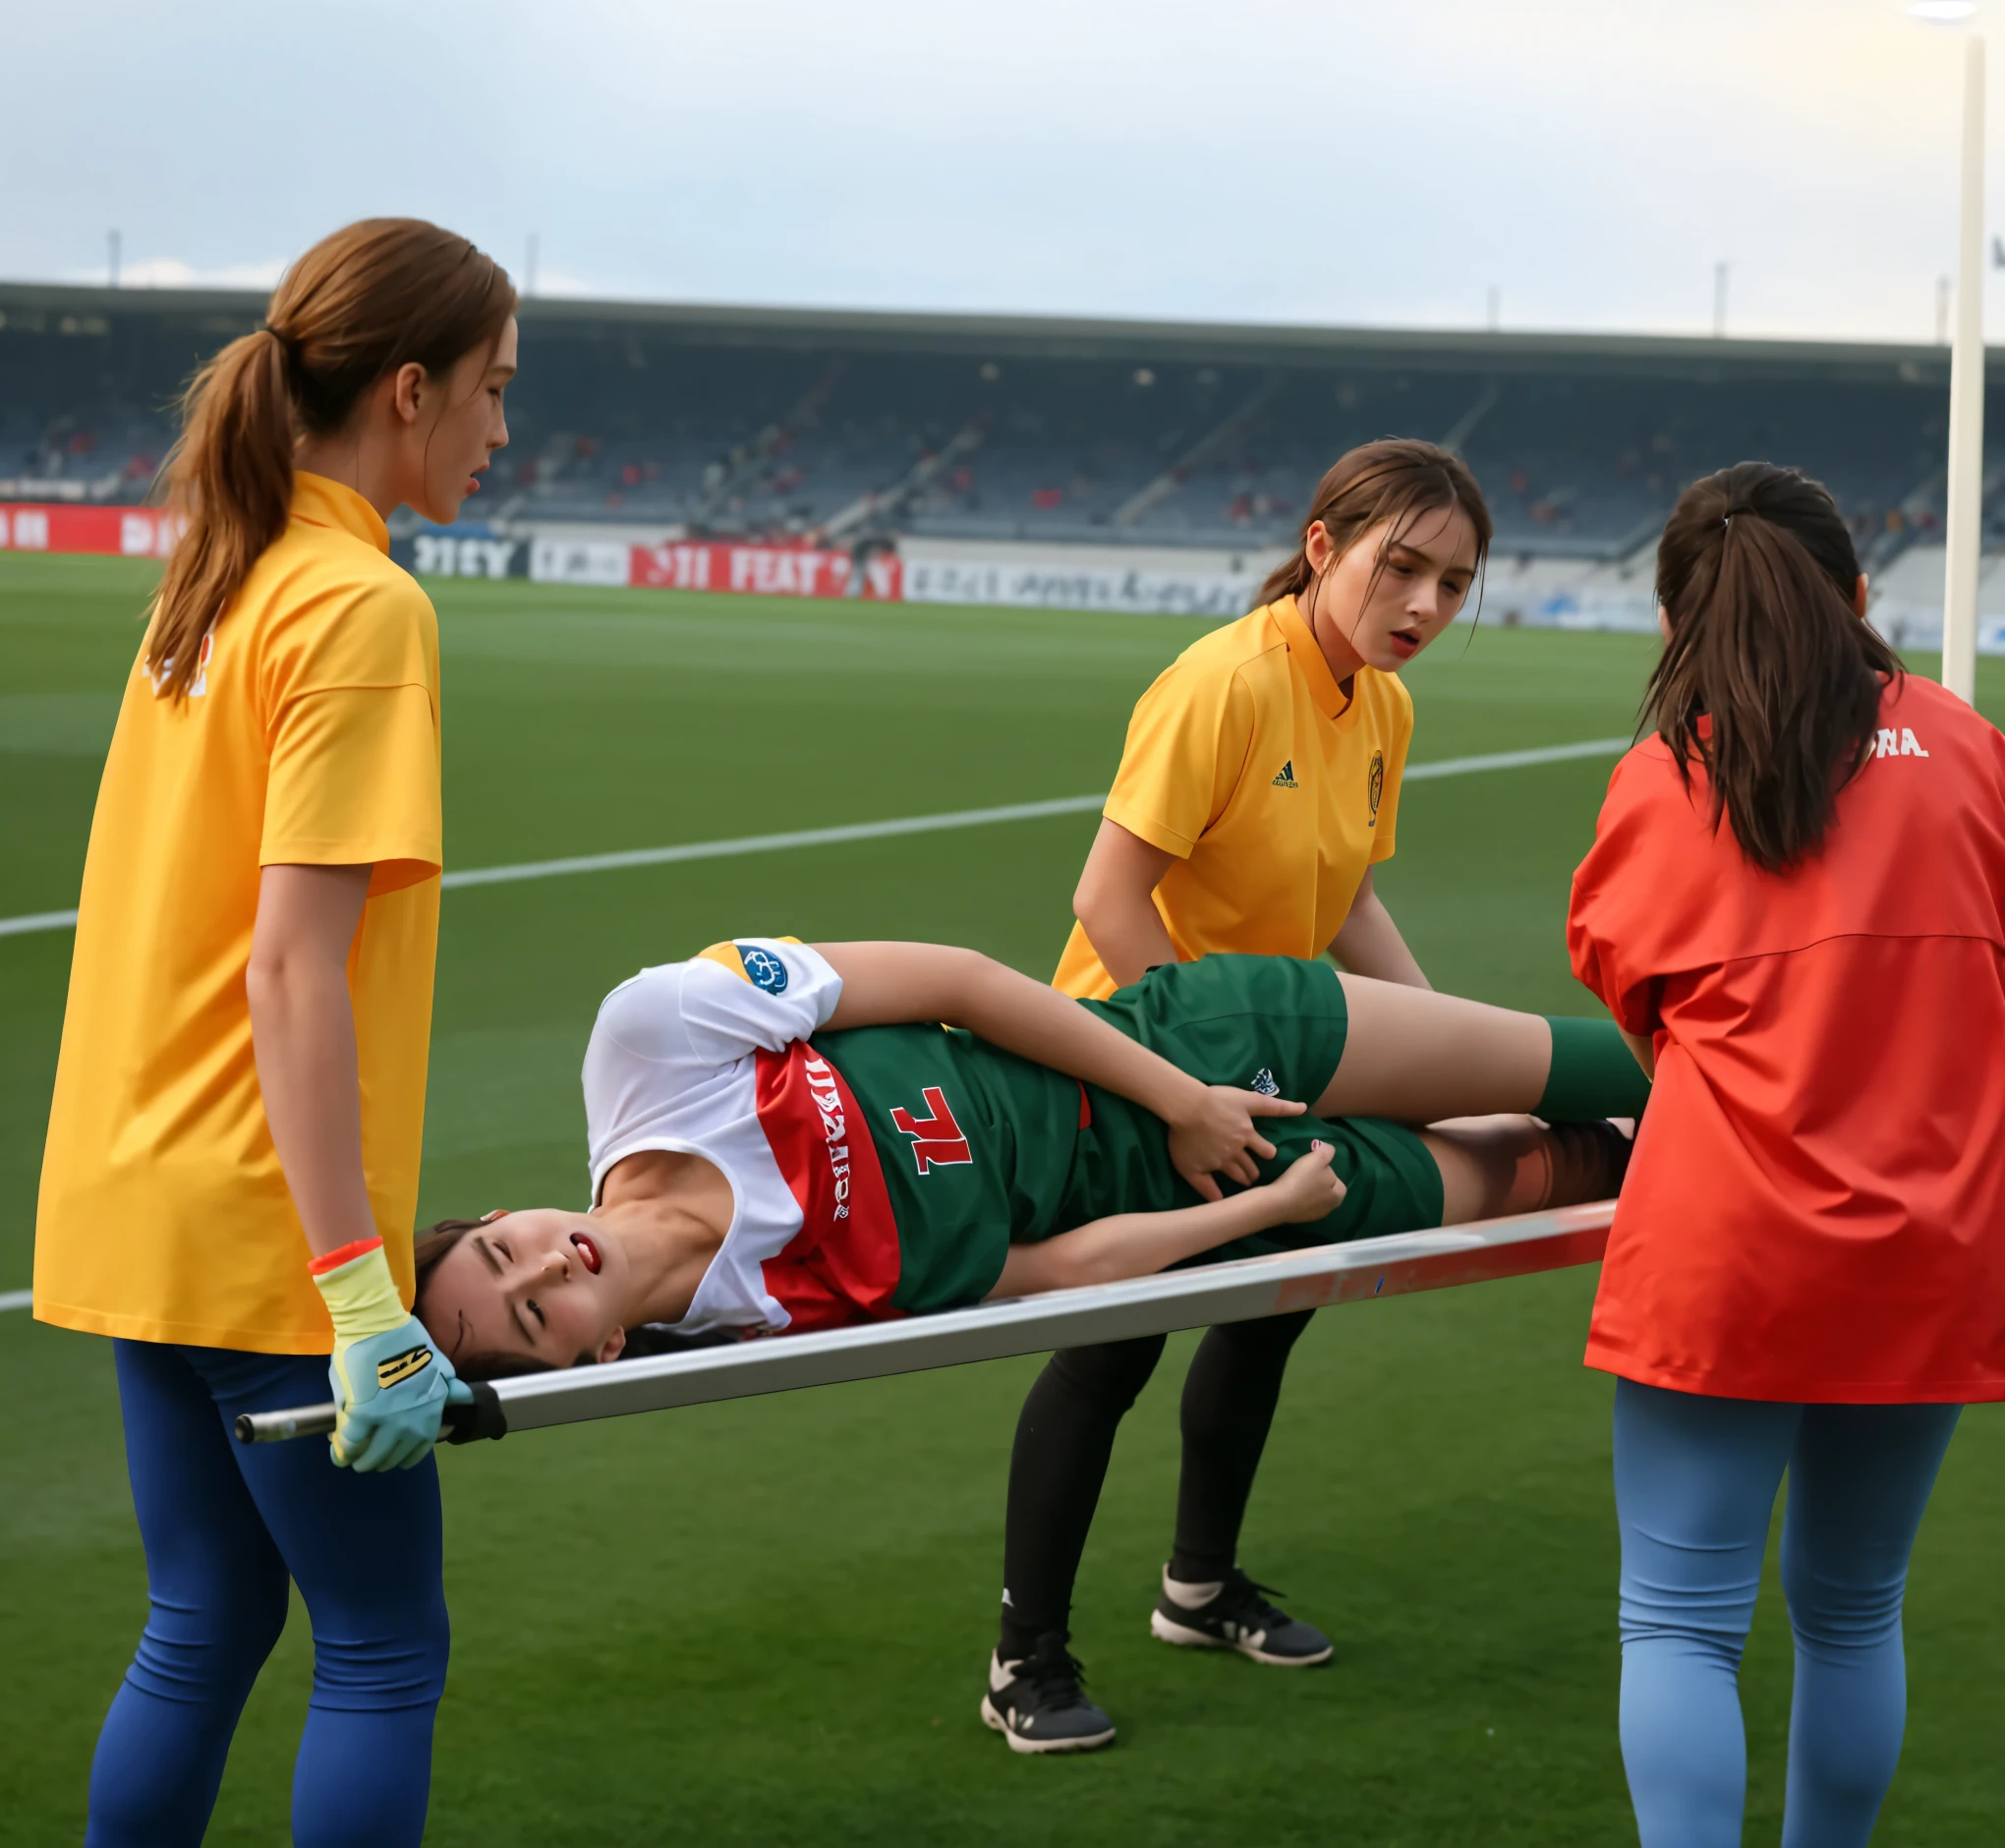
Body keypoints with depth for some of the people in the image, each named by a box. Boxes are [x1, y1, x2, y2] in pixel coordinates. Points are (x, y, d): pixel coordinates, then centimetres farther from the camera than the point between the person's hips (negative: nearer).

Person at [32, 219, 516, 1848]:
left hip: (142, 1204, 8)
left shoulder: (220, 583, 11)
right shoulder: (365, 609, -15)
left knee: (203, 1632, 16)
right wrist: (362, 1292, -23)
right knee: (386, 1651, 3)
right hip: (262, 1228, -8)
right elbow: (295, 962, -21)